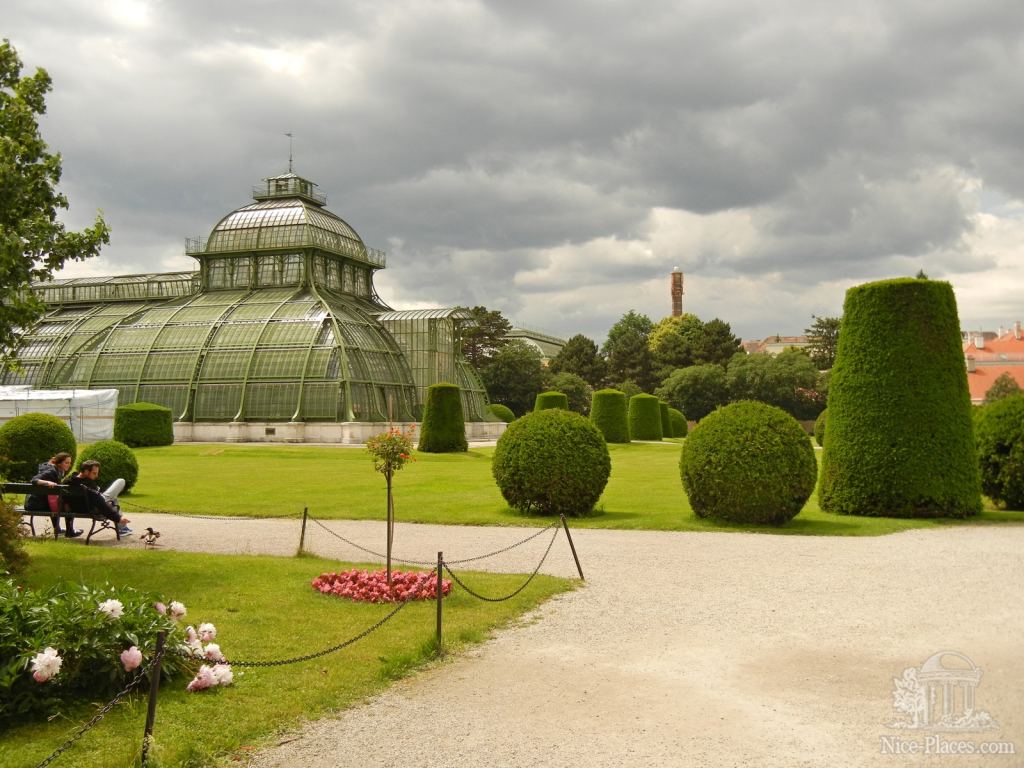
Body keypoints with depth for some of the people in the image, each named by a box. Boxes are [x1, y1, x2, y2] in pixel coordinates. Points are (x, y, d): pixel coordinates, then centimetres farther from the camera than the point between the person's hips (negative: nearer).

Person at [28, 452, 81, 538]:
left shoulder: (58, 471, 10)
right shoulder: (51, 471, -19)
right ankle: (70, 532, 9)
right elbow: (34, 480, -31)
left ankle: (57, 529, 44)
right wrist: (48, 482, -45)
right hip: (37, 504, -10)